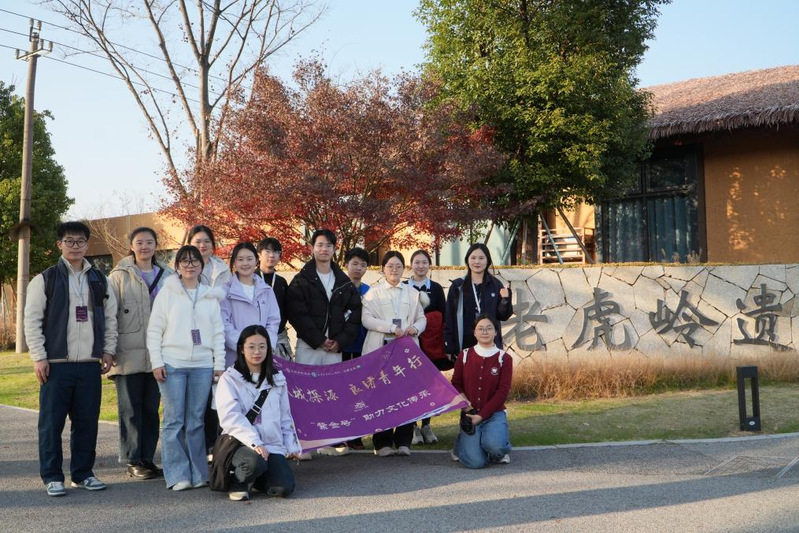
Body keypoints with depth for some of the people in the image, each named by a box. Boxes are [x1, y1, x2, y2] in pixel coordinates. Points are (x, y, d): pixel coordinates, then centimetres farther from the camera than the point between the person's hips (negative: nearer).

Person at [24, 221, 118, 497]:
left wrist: (108, 350, 7)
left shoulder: (99, 280, 12)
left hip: (90, 365, 3)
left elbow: (110, 318, 15)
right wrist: (39, 357, -7)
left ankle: (83, 473, 19)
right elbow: (32, 320, -2)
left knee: (87, 422, 7)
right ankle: (52, 476, 13)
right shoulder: (45, 279, 1)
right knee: (51, 422, 1)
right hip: (56, 364, -3)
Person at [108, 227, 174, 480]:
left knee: (151, 408, 8)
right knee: (130, 408, 1)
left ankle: (147, 458, 17)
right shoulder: (120, 275, 3)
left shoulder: (166, 276, 11)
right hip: (128, 354, -3)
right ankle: (133, 461, 9)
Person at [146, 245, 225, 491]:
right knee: (174, 420, -2)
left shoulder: (210, 296, 12)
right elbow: (154, 330, 2)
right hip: (172, 365, -2)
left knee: (196, 421, 5)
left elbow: (218, 332, 12)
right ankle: (177, 475, 4)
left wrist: (219, 364, 5)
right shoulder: (167, 292, 4)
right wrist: (157, 362, -5)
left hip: (203, 366, 2)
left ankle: (198, 473, 12)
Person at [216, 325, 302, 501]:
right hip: (240, 443, -4)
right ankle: (237, 482, -2)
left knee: (284, 488, -18)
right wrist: (254, 442, -24)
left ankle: (255, 478, 16)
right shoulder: (229, 379, 0)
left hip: (273, 445, 4)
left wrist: (291, 446, 10)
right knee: (256, 462, -37)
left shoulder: (277, 379, 16)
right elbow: (231, 417, -12)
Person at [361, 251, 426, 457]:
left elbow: (422, 318, 14)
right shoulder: (373, 292, 9)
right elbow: (367, 319, -3)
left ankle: (403, 441, 4)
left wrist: (415, 328, -8)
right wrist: (392, 328, -14)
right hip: (380, 348, -2)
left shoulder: (412, 293, 17)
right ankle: (382, 443, 2)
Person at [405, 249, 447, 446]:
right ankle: (413, 427, 9)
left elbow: (444, 317, 7)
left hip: (432, 345, 2)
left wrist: (446, 344, 1)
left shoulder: (436, 288, 8)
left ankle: (426, 425, 15)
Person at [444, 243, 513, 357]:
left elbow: (503, 316, 7)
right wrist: (449, 348, 0)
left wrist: (505, 300, -13)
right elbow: (449, 318, 4)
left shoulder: (495, 285, 5)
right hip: (464, 343, 0)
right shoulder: (457, 286, 3)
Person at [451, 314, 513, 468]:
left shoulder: (504, 358, -1)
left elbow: (502, 392, -6)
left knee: (494, 445, -33)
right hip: (470, 414, 1)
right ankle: (462, 443, 16)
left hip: (494, 414, 0)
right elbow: (456, 383, 10)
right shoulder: (464, 356, 5)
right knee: (475, 462, -20)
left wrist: (482, 415, -14)